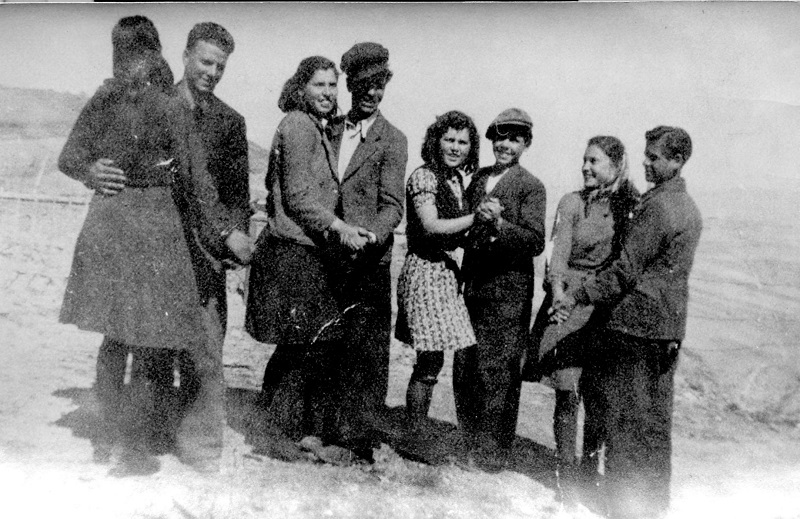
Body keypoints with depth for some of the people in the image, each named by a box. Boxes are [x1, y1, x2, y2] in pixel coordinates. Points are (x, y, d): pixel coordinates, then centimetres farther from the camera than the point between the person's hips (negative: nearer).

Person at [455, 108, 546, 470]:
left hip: (507, 293, -6)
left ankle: (491, 453, 11)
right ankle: (471, 444, 23)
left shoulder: (530, 187, -3)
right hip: (472, 286, 6)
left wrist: (501, 226, -27)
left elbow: (536, 241, -14)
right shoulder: (478, 177, 15)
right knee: (464, 369, 9)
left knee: (496, 373, -2)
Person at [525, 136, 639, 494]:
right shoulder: (572, 203, 0)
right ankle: (567, 473, 9)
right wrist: (558, 288, -27)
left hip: (606, 310, 2)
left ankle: (590, 468, 25)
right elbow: (559, 252, -10)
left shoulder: (631, 207, 5)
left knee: (597, 396, 6)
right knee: (567, 392, -4)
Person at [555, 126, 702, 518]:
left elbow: (626, 270, -18)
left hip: (635, 324, -9)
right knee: (656, 420, 15)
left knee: (624, 416, 2)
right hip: (669, 328, 9)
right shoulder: (689, 208, 13)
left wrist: (578, 296, -13)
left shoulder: (657, 205, -16)